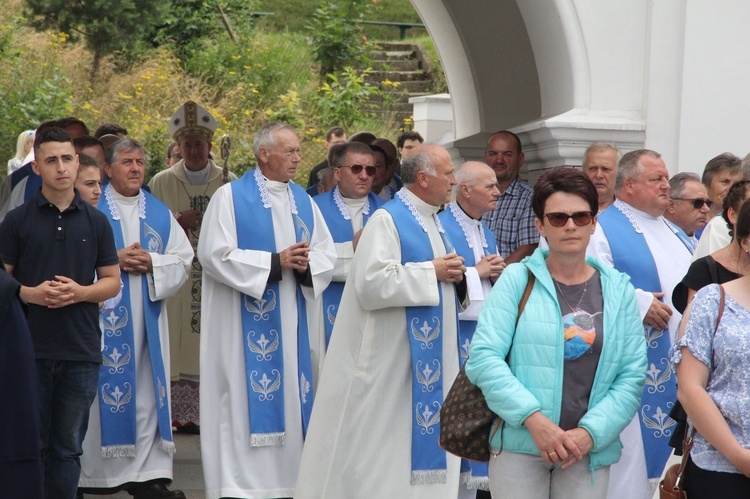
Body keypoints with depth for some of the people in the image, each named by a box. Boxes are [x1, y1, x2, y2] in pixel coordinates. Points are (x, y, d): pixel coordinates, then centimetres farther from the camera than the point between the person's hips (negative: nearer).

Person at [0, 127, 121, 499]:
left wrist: (79, 292, -11)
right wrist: (33, 294, -16)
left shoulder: (96, 221, 7)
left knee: (68, 447, 8)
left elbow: (112, 282, 8)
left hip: (81, 350, 1)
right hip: (30, 348, -1)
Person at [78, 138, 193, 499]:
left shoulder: (160, 213, 15)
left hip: (147, 316, 4)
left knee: (147, 388, 1)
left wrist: (151, 262, -9)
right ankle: (97, 470, 3)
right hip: (103, 313, -3)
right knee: (106, 386, -5)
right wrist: (114, 260, -14)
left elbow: (183, 257, 9)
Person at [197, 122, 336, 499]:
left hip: (294, 321, 5)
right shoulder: (230, 196, -3)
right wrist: (275, 262, -15)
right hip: (246, 321, -5)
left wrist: (306, 265, -12)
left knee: (290, 395, 5)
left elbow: (327, 254, 11)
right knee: (246, 397, -5)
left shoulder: (303, 201, 13)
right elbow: (214, 253, -13)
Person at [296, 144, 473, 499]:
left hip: (428, 361, 9)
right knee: (382, 444, -3)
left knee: (420, 435, 9)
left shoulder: (432, 223, 15)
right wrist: (431, 272, -17)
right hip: (390, 361, -8)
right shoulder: (387, 220, -12)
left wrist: (454, 275, 2)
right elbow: (371, 284, -24)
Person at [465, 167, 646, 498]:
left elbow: (632, 375, 2)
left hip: (589, 452, 2)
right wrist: (533, 418, -17)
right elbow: (483, 358, -7)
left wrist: (590, 432, -11)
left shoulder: (619, 290, 7)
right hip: (519, 446, -2)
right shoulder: (517, 279, 0)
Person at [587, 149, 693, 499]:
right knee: (632, 455, -5)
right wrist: (639, 303, -21)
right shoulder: (604, 229, -7)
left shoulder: (672, 232, 19)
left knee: (673, 446, 12)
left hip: (681, 366, 8)